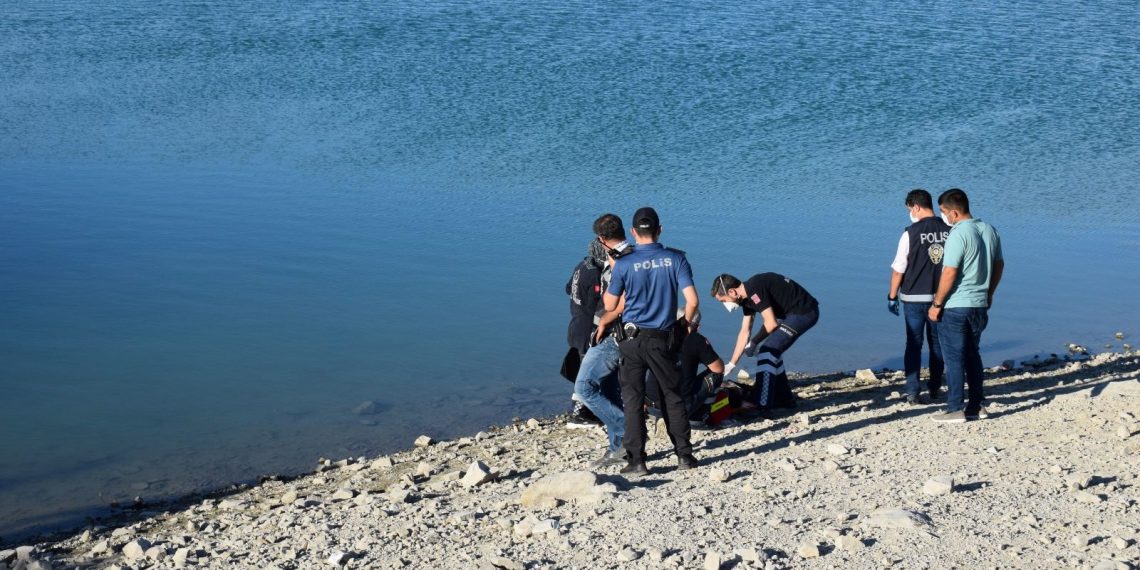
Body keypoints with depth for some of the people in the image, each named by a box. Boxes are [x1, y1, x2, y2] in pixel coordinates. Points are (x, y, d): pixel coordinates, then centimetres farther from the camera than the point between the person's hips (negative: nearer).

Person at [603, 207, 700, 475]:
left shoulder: (623, 264, -8)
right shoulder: (676, 259, -4)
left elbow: (610, 306, 2)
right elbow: (692, 301, -9)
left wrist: (610, 273, 16)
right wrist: (686, 322, 11)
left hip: (633, 339, -2)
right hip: (663, 338, 2)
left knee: (633, 399, 3)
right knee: (672, 396, 14)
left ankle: (636, 461, 1)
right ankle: (684, 455, 17)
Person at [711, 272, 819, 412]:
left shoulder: (754, 290, -20)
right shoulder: (747, 297, 10)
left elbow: (771, 323, -20)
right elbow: (744, 332, 16)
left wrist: (754, 342, -3)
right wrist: (732, 364, 18)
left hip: (804, 312, -10)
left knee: (767, 350, -12)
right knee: (771, 350, 16)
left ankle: (762, 406, -10)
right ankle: (784, 399, 27)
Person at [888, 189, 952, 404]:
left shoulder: (911, 233, -13)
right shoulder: (949, 231, -2)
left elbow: (898, 269, -10)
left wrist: (892, 296, 1)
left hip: (914, 298, -3)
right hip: (941, 298, 3)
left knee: (913, 345, 5)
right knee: (937, 344, 16)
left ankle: (912, 392, 2)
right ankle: (934, 389, 22)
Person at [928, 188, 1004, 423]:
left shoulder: (958, 235, -19)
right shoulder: (989, 230, 6)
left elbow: (949, 273, -21)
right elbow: (999, 265, 15)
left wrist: (936, 304, -13)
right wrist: (989, 293, 25)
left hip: (955, 306, -8)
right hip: (980, 305, 8)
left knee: (954, 358, 0)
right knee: (973, 355, 17)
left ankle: (955, 409, 3)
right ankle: (976, 406, 21)